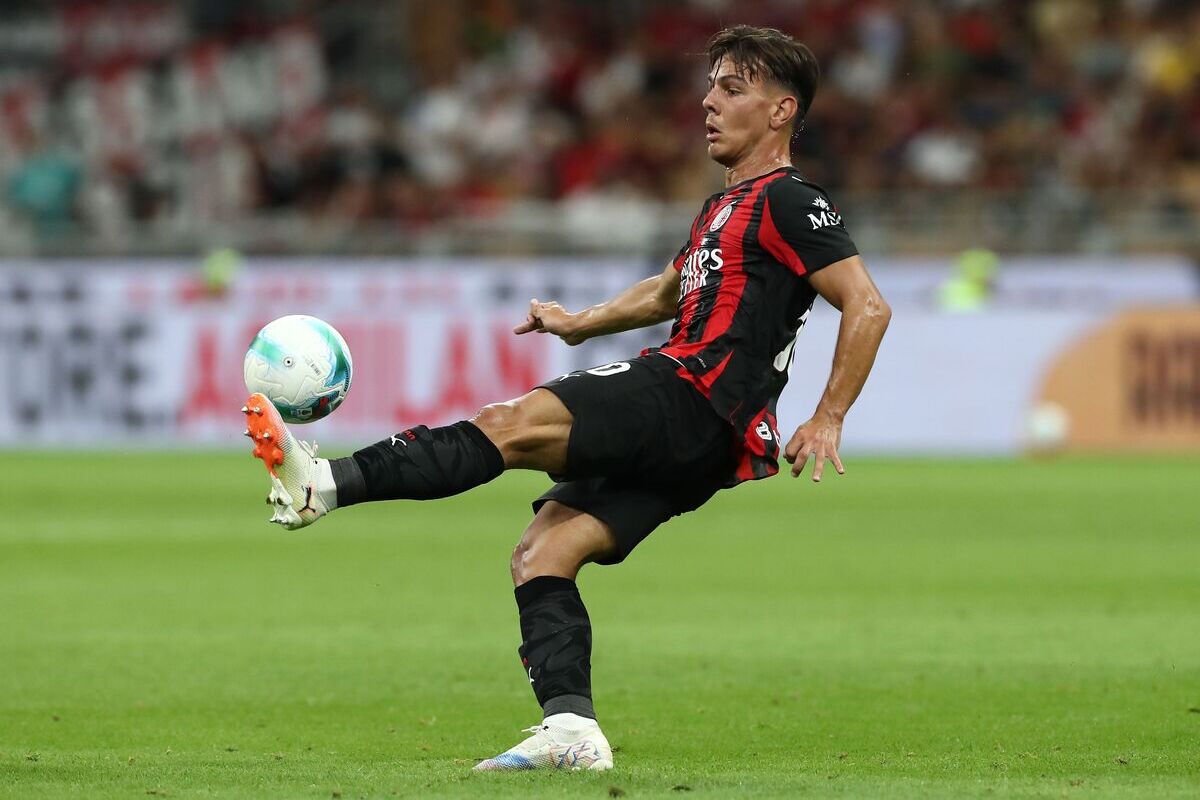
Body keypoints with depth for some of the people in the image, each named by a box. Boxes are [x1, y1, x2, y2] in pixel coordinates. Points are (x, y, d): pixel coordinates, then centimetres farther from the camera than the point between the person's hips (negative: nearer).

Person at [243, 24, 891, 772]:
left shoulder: (789, 201, -3)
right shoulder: (724, 206, 27)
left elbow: (868, 306, -11)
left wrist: (828, 421, -14)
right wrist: (580, 323, 33)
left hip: (696, 397, -10)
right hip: (683, 432, 10)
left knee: (515, 423, -22)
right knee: (541, 553, -1)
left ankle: (325, 484, -33)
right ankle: (572, 730, -11)